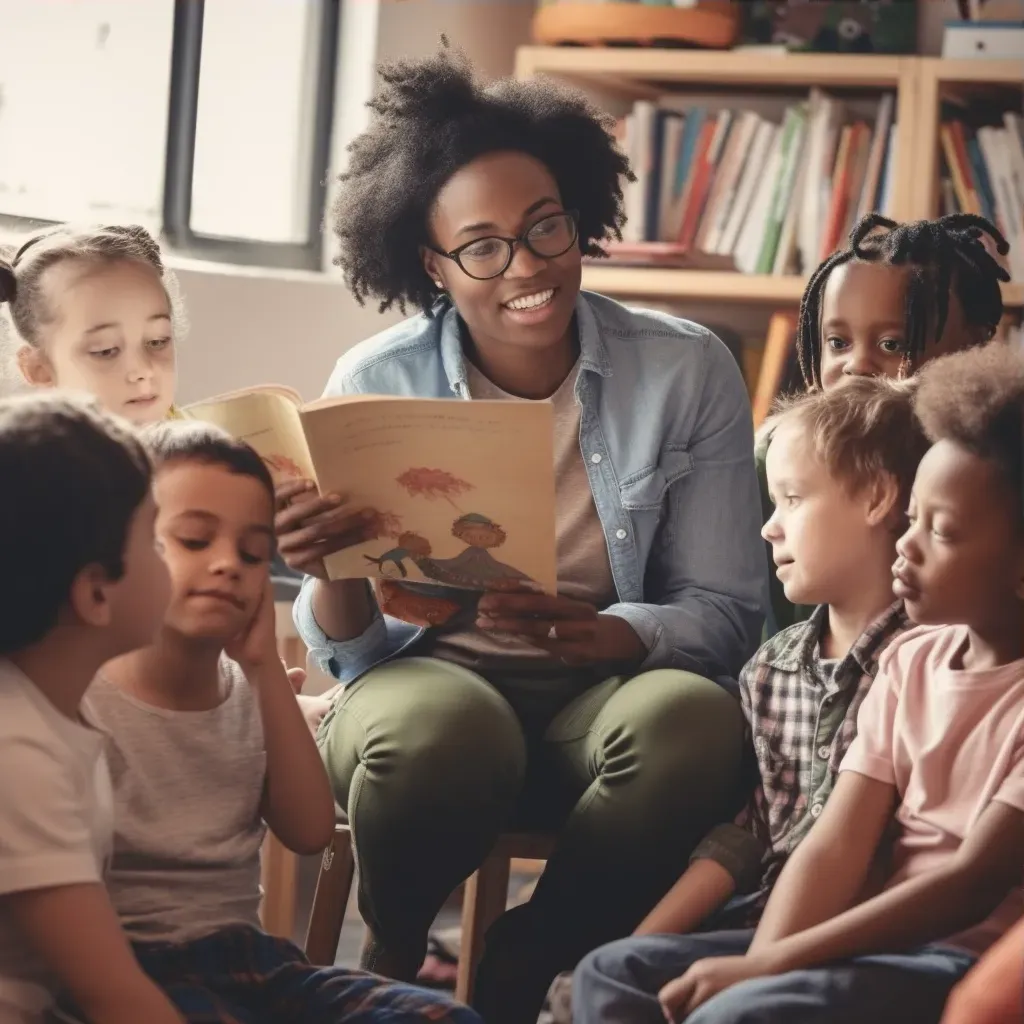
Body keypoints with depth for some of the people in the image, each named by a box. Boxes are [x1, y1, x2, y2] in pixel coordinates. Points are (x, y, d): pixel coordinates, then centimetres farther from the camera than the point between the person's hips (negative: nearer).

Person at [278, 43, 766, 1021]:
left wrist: (596, 634, -25)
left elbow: (726, 612, -3)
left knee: (694, 720, -35)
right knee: (438, 732, -37)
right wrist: (332, 570, -27)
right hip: (432, 672, -1)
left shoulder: (688, 371, -4)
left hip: (612, 681, 1)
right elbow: (350, 649, -2)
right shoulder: (375, 383, -4)